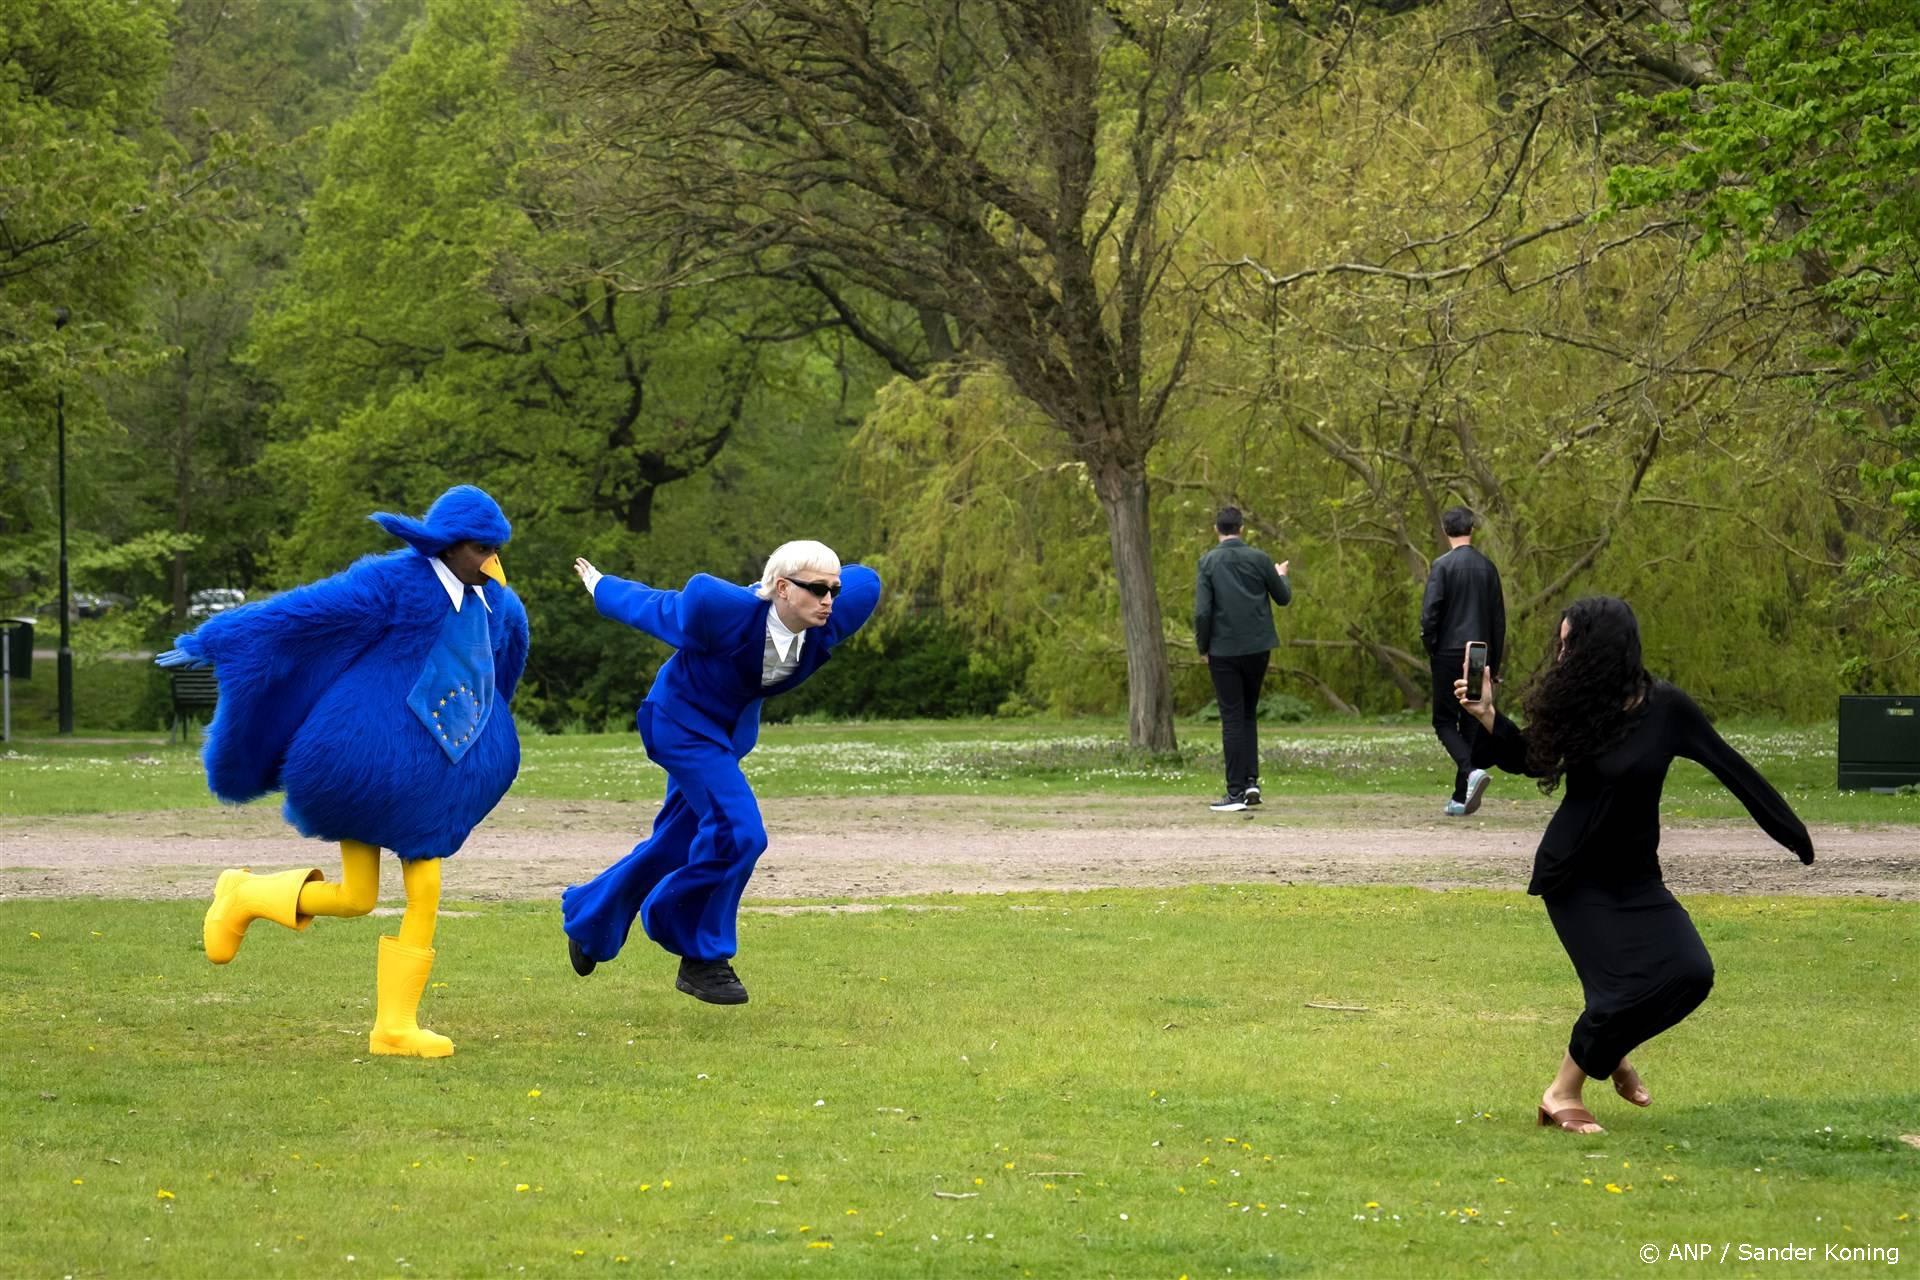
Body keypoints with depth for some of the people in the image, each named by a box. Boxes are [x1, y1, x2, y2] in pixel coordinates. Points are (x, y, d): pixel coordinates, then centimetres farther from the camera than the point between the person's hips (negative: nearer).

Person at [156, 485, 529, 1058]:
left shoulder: (494, 602, 4)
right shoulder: (393, 583, -16)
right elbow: (297, 611, -16)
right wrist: (206, 645, -16)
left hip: (429, 771, 6)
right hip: (366, 759, -6)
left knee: (425, 897, 1)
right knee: (356, 897, -2)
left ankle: (395, 1026, 7)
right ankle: (243, 896, 22)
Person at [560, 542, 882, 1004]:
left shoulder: (828, 624, -22)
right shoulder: (727, 613, -35)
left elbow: (863, 583, 0)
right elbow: (656, 608, -16)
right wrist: (601, 588, 3)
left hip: (733, 727, 7)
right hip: (684, 721, -7)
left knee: (676, 843, 19)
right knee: (737, 831, -21)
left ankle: (588, 917, 42)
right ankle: (702, 958, -5)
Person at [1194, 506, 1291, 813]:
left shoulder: (1208, 563, -7)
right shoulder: (1259, 559, -2)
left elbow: (1202, 611, -13)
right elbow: (1283, 597, 10)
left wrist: (1203, 647, 1)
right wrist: (1281, 576, 31)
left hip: (1223, 650, -2)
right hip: (1257, 648, 2)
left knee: (1232, 720, 1)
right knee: (1248, 715, 17)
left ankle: (1236, 792, -2)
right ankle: (1251, 781, 7)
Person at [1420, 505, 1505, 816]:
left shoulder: (1443, 565, -8)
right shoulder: (1487, 567, 7)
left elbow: (1429, 614, -15)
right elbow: (1499, 620, 10)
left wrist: (1431, 650, 0)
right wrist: (1495, 663, 16)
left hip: (1449, 654, -5)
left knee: (1445, 721, 3)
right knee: (1471, 723, 10)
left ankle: (1471, 770, -22)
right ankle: (1461, 798, 10)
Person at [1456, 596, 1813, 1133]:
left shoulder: (1665, 708, -11)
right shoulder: (1574, 707, -8)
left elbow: (1729, 766, -5)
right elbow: (1532, 760, 9)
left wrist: (1791, 831, -2)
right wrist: (1488, 718, -7)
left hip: (1635, 878, 2)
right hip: (1576, 876, -2)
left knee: (1689, 972, -9)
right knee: (1628, 983, -15)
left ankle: (1611, 1048, 20)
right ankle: (1563, 1093, 2)